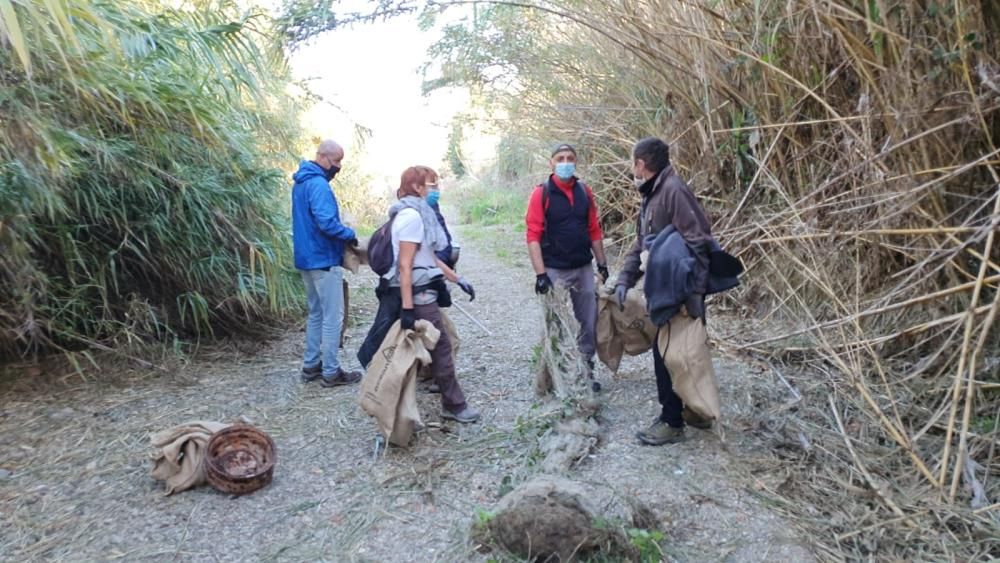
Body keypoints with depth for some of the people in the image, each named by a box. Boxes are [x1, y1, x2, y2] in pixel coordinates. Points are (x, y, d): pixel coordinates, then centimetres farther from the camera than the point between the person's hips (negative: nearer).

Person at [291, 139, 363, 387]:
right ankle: (331, 372, 5)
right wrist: (350, 234, -11)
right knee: (333, 317, -2)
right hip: (324, 260, -10)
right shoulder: (318, 184, -18)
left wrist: (343, 234, 12)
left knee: (316, 313, 17)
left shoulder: (301, 182, 14)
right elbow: (326, 222, -27)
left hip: (307, 258, 10)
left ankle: (311, 365, 24)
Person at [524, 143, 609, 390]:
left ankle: (586, 371, 25)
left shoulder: (585, 192, 7)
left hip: (584, 268, 5)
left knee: (589, 323, 10)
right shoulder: (541, 194, -7)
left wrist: (602, 264, 10)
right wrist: (540, 274, -19)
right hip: (555, 271, -4)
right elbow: (533, 235, -12)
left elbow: (594, 231, 12)